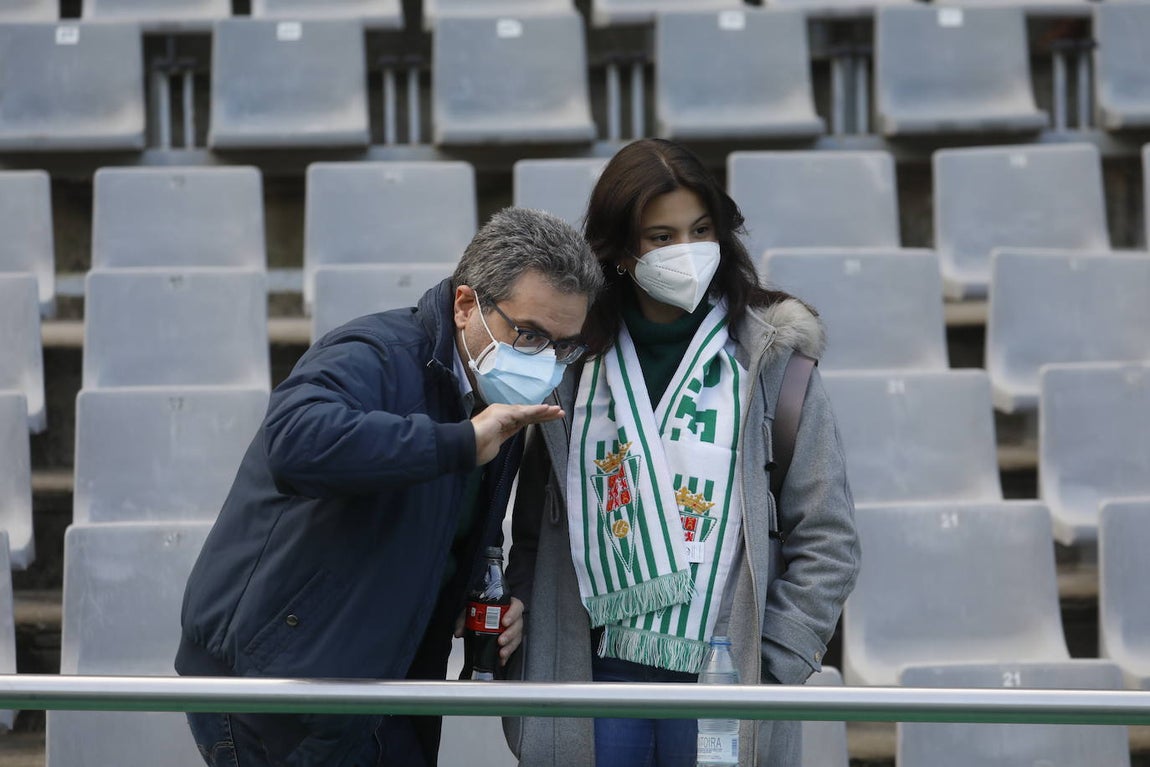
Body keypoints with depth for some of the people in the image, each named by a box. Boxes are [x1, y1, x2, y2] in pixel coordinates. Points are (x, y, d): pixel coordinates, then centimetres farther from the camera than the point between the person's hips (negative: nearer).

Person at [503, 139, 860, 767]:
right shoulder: (575, 360, 7)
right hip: (597, 674, 2)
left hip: (720, 678, -2)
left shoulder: (767, 359, 1)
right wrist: (525, 670, 5)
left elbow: (826, 540, 1)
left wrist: (772, 670, -7)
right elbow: (532, 535, 12)